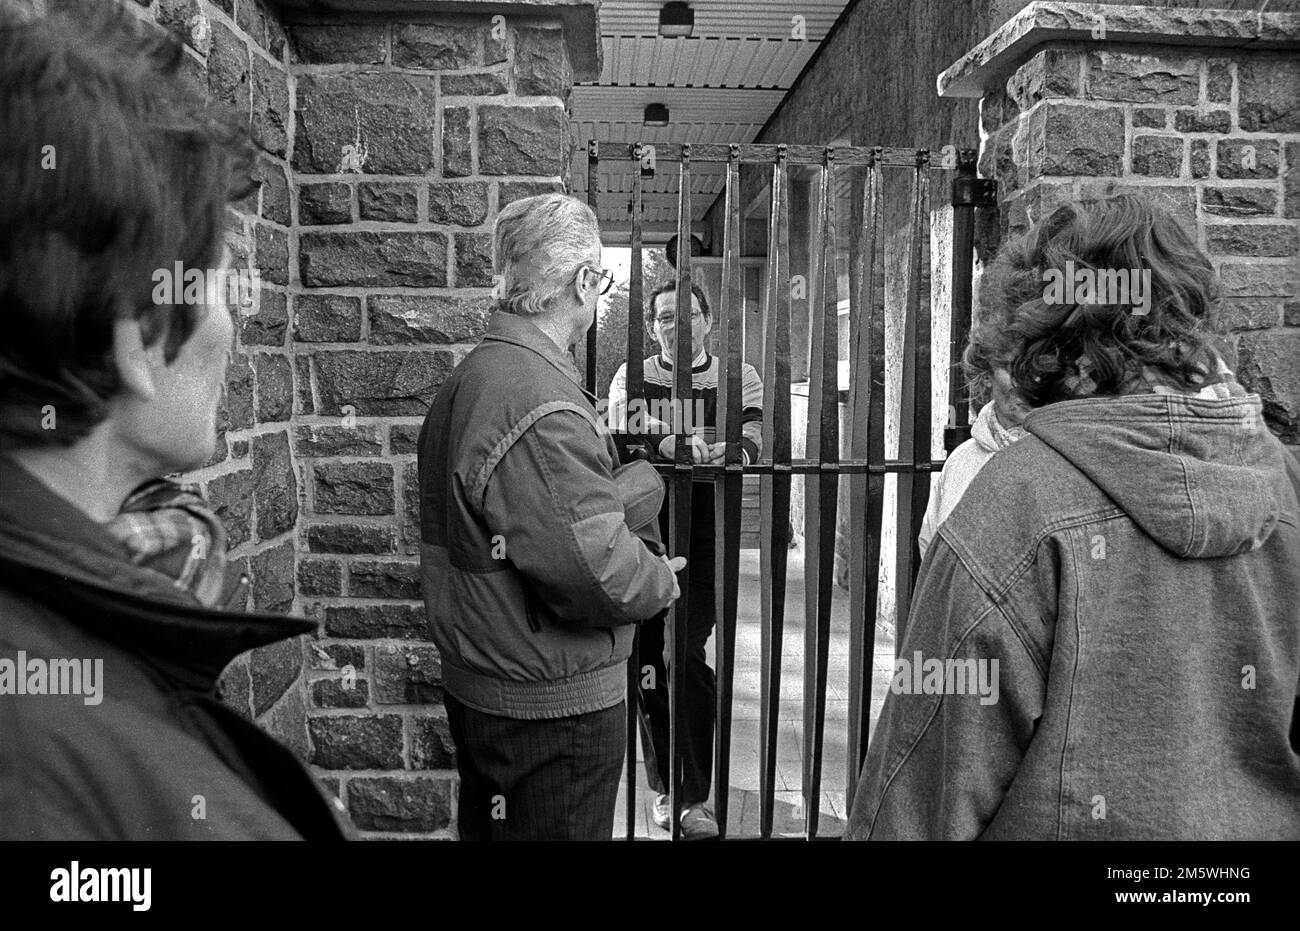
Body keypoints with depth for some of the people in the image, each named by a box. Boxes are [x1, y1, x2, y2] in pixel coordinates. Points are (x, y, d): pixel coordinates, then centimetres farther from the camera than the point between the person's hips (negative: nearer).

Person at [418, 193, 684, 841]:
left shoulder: (470, 377, 8)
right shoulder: (541, 404, -26)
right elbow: (596, 570, -31)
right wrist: (662, 579, -9)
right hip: (552, 712, -10)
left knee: (491, 825, 23)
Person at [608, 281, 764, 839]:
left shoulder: (740, 379, 7)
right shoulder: (631, 378, 7)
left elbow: (752, 442, -9)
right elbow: (623, 436, -10)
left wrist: (721, 453, -30)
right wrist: (675, 445, -28)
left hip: (706, 534, -2)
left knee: (685, 653, -11)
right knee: (646, 656, 6)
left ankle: (695, 797, 3)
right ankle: (663, 786, 24)